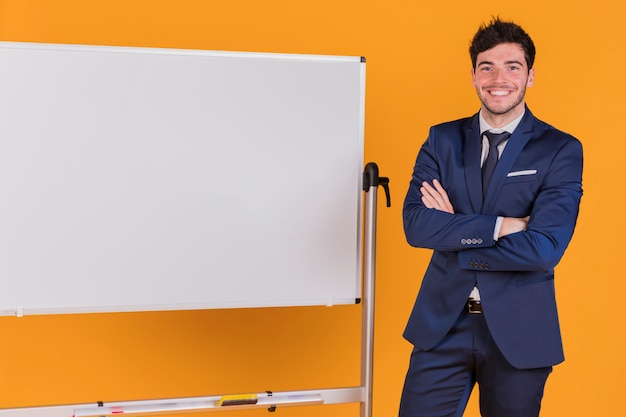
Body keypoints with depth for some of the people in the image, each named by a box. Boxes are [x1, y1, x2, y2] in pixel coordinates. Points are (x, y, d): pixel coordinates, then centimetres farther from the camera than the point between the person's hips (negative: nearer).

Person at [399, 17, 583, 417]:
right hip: (442, 324, 2)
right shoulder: (443, 139, 3)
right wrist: (500, 226, -17)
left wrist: (453, 233, -11)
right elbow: (415, 224, -10)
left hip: (519, 331, -2)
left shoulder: (561, 150, -6)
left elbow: (545, 248, -17)